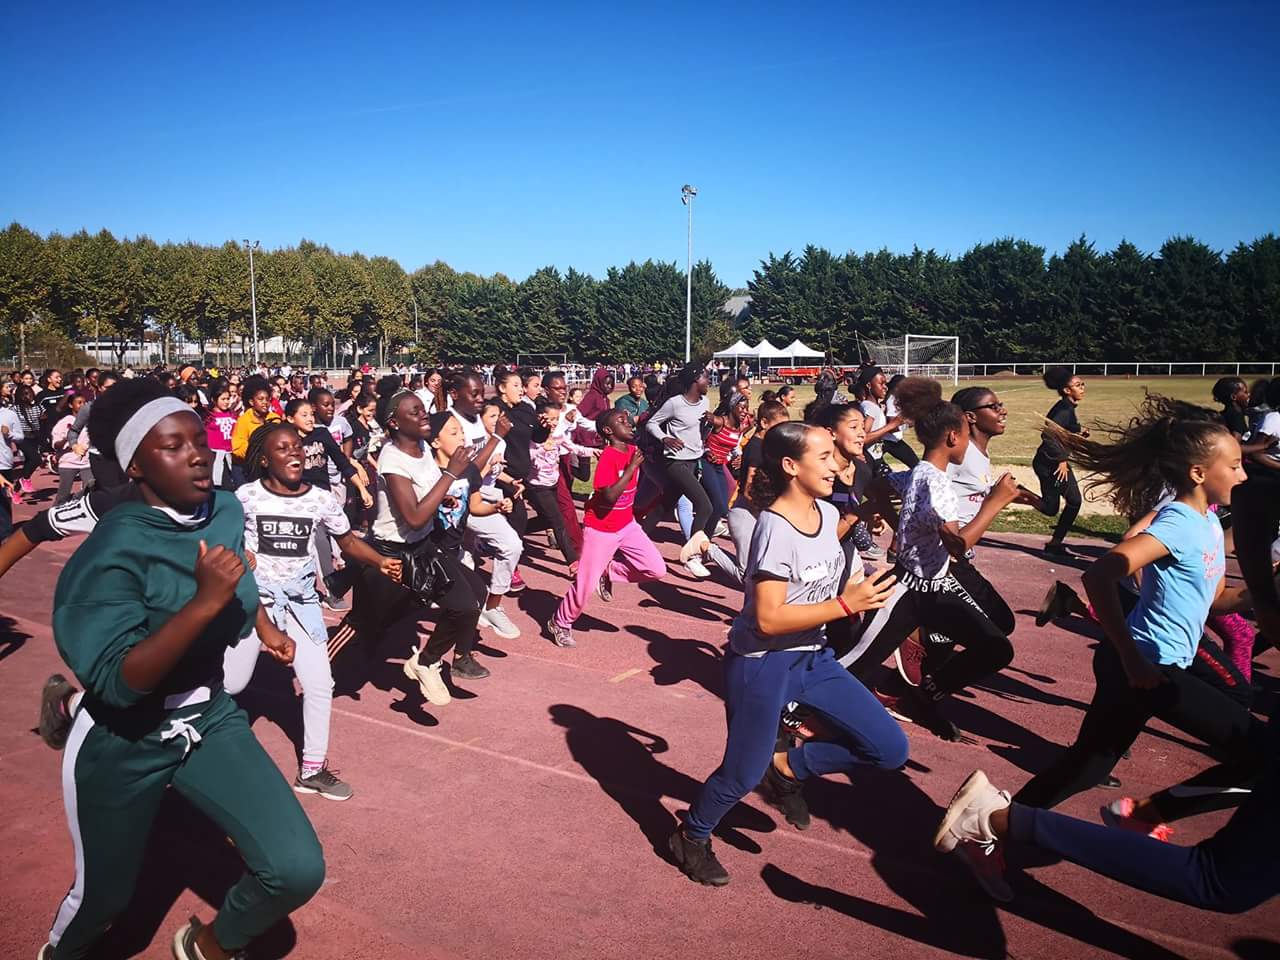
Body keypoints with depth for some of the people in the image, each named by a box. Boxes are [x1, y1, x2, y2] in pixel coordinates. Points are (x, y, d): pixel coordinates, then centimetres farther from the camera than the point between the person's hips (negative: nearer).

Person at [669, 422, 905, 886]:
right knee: (744, 774, 5)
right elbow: (768, 619, -27)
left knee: (890, 748, 3)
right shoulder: (775, 528, -24)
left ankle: (787, 767, 21)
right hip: (762, 665, -8)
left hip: (813, 656, 8)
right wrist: (846, 605, -27)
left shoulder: (828, 513, 0)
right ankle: (691, 837, 34)